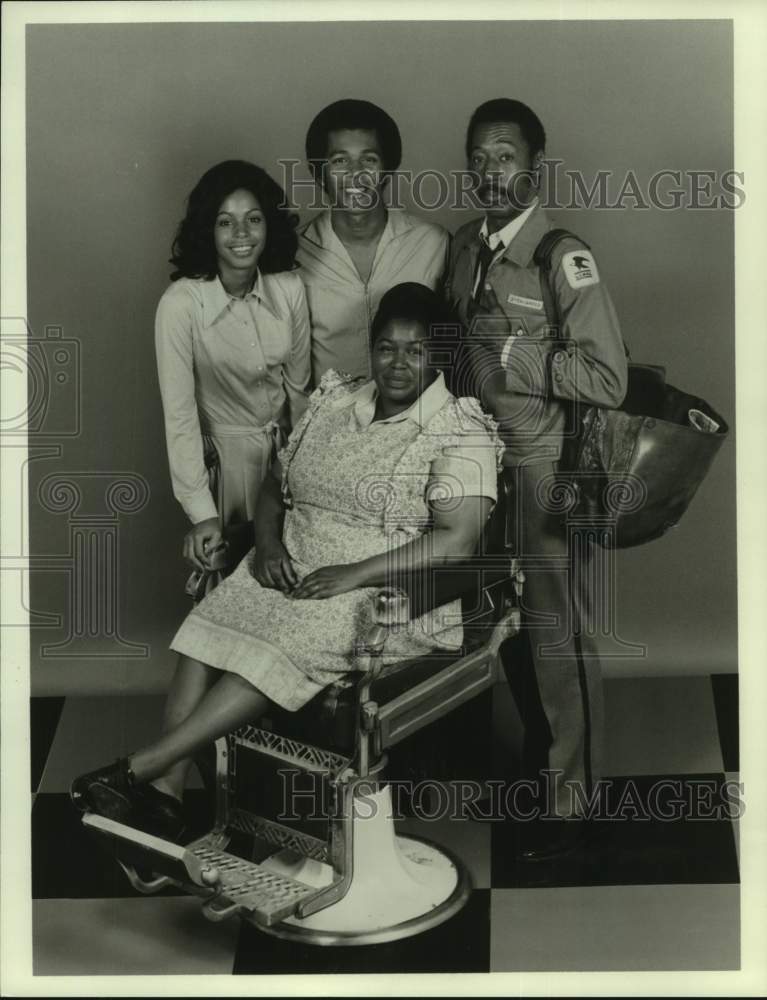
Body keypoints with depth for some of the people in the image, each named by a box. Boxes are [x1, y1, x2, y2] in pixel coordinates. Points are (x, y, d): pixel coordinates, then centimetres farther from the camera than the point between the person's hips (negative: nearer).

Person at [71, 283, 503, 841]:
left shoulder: (462, 433, -7)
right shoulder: (335, 402, 13)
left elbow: (457, 541, -17)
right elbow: (277, 482, 19)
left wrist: (354, 574, -21)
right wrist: (268, 541, -3)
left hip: (388, 592, -6)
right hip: (294, 570, 6)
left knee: (284, 648, -31)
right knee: (212, 630, -22)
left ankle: (138, 769, -29)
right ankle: (166, 793, -23)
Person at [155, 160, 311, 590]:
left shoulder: (290, 288, -13)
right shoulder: (181, 304, -26)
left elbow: (298, 384, -1)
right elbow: (179, 412, -24)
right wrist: (202, 513, -25)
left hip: (283, 445, 4)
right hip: (221, 454, -3)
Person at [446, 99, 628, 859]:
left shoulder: (565, 261, -16)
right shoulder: (463, 247, 5)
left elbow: (608, 380, -22)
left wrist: (511, 354, -21)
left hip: (545, 471, -6)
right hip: (480, 459, 7)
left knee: (556, 633, 5)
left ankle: (569, 798, 21)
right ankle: (536, 755, 38)